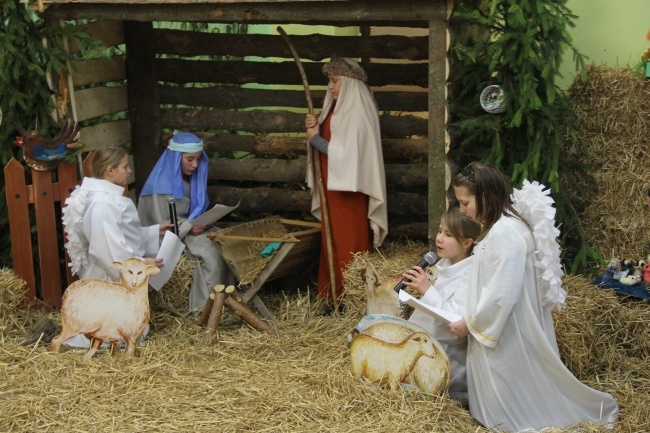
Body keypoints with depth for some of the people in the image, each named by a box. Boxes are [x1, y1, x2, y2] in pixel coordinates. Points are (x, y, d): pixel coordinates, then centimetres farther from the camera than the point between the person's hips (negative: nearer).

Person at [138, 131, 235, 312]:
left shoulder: (191, 177, 3)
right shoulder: (161, 183, -20)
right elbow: (163, 225, -19)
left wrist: (203, 223, -9)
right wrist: (190, 227, -29)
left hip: (189, 227, 7)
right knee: (211, 252, -27)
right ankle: (204, 305, -18)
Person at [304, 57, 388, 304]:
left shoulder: (356, 113, -15)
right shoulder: (336, 109, 12)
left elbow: (344, 153, -21)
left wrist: (315, 137, -12)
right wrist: (315, 128, -3)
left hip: (348, 191, -9)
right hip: (332, 186, 9)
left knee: (347, 246, -3)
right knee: (332, 242, 12)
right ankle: (332, 294, 19)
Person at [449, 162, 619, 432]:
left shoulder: (505, 233, -24)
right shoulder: (500, 226, 9)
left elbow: (501, 295, -26)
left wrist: (469, 324, -14)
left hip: (507, 336, -10)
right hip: (498, 329, 10)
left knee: (513, 405, 4)